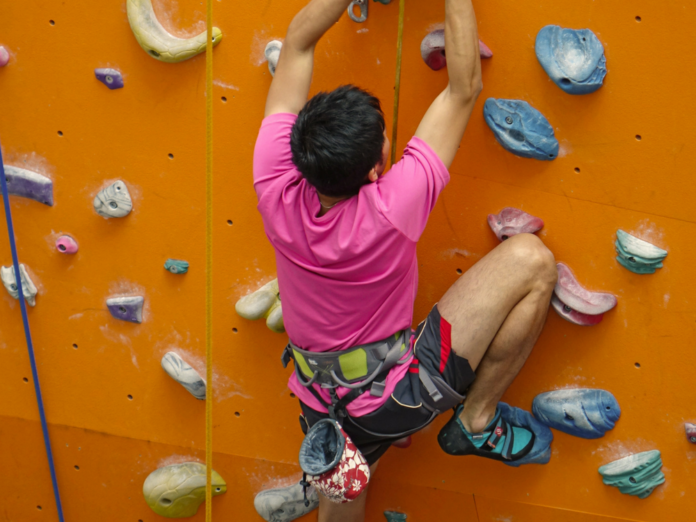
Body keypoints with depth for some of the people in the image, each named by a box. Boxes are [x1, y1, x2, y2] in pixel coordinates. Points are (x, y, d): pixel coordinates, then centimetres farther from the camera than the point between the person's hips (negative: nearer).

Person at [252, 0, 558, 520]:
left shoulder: (277, 189, -20)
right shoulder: (388, 212, -30)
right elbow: (464, 88, -22)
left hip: (321, 404, 6)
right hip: (397, 397, -5)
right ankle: (477, 420, 5)